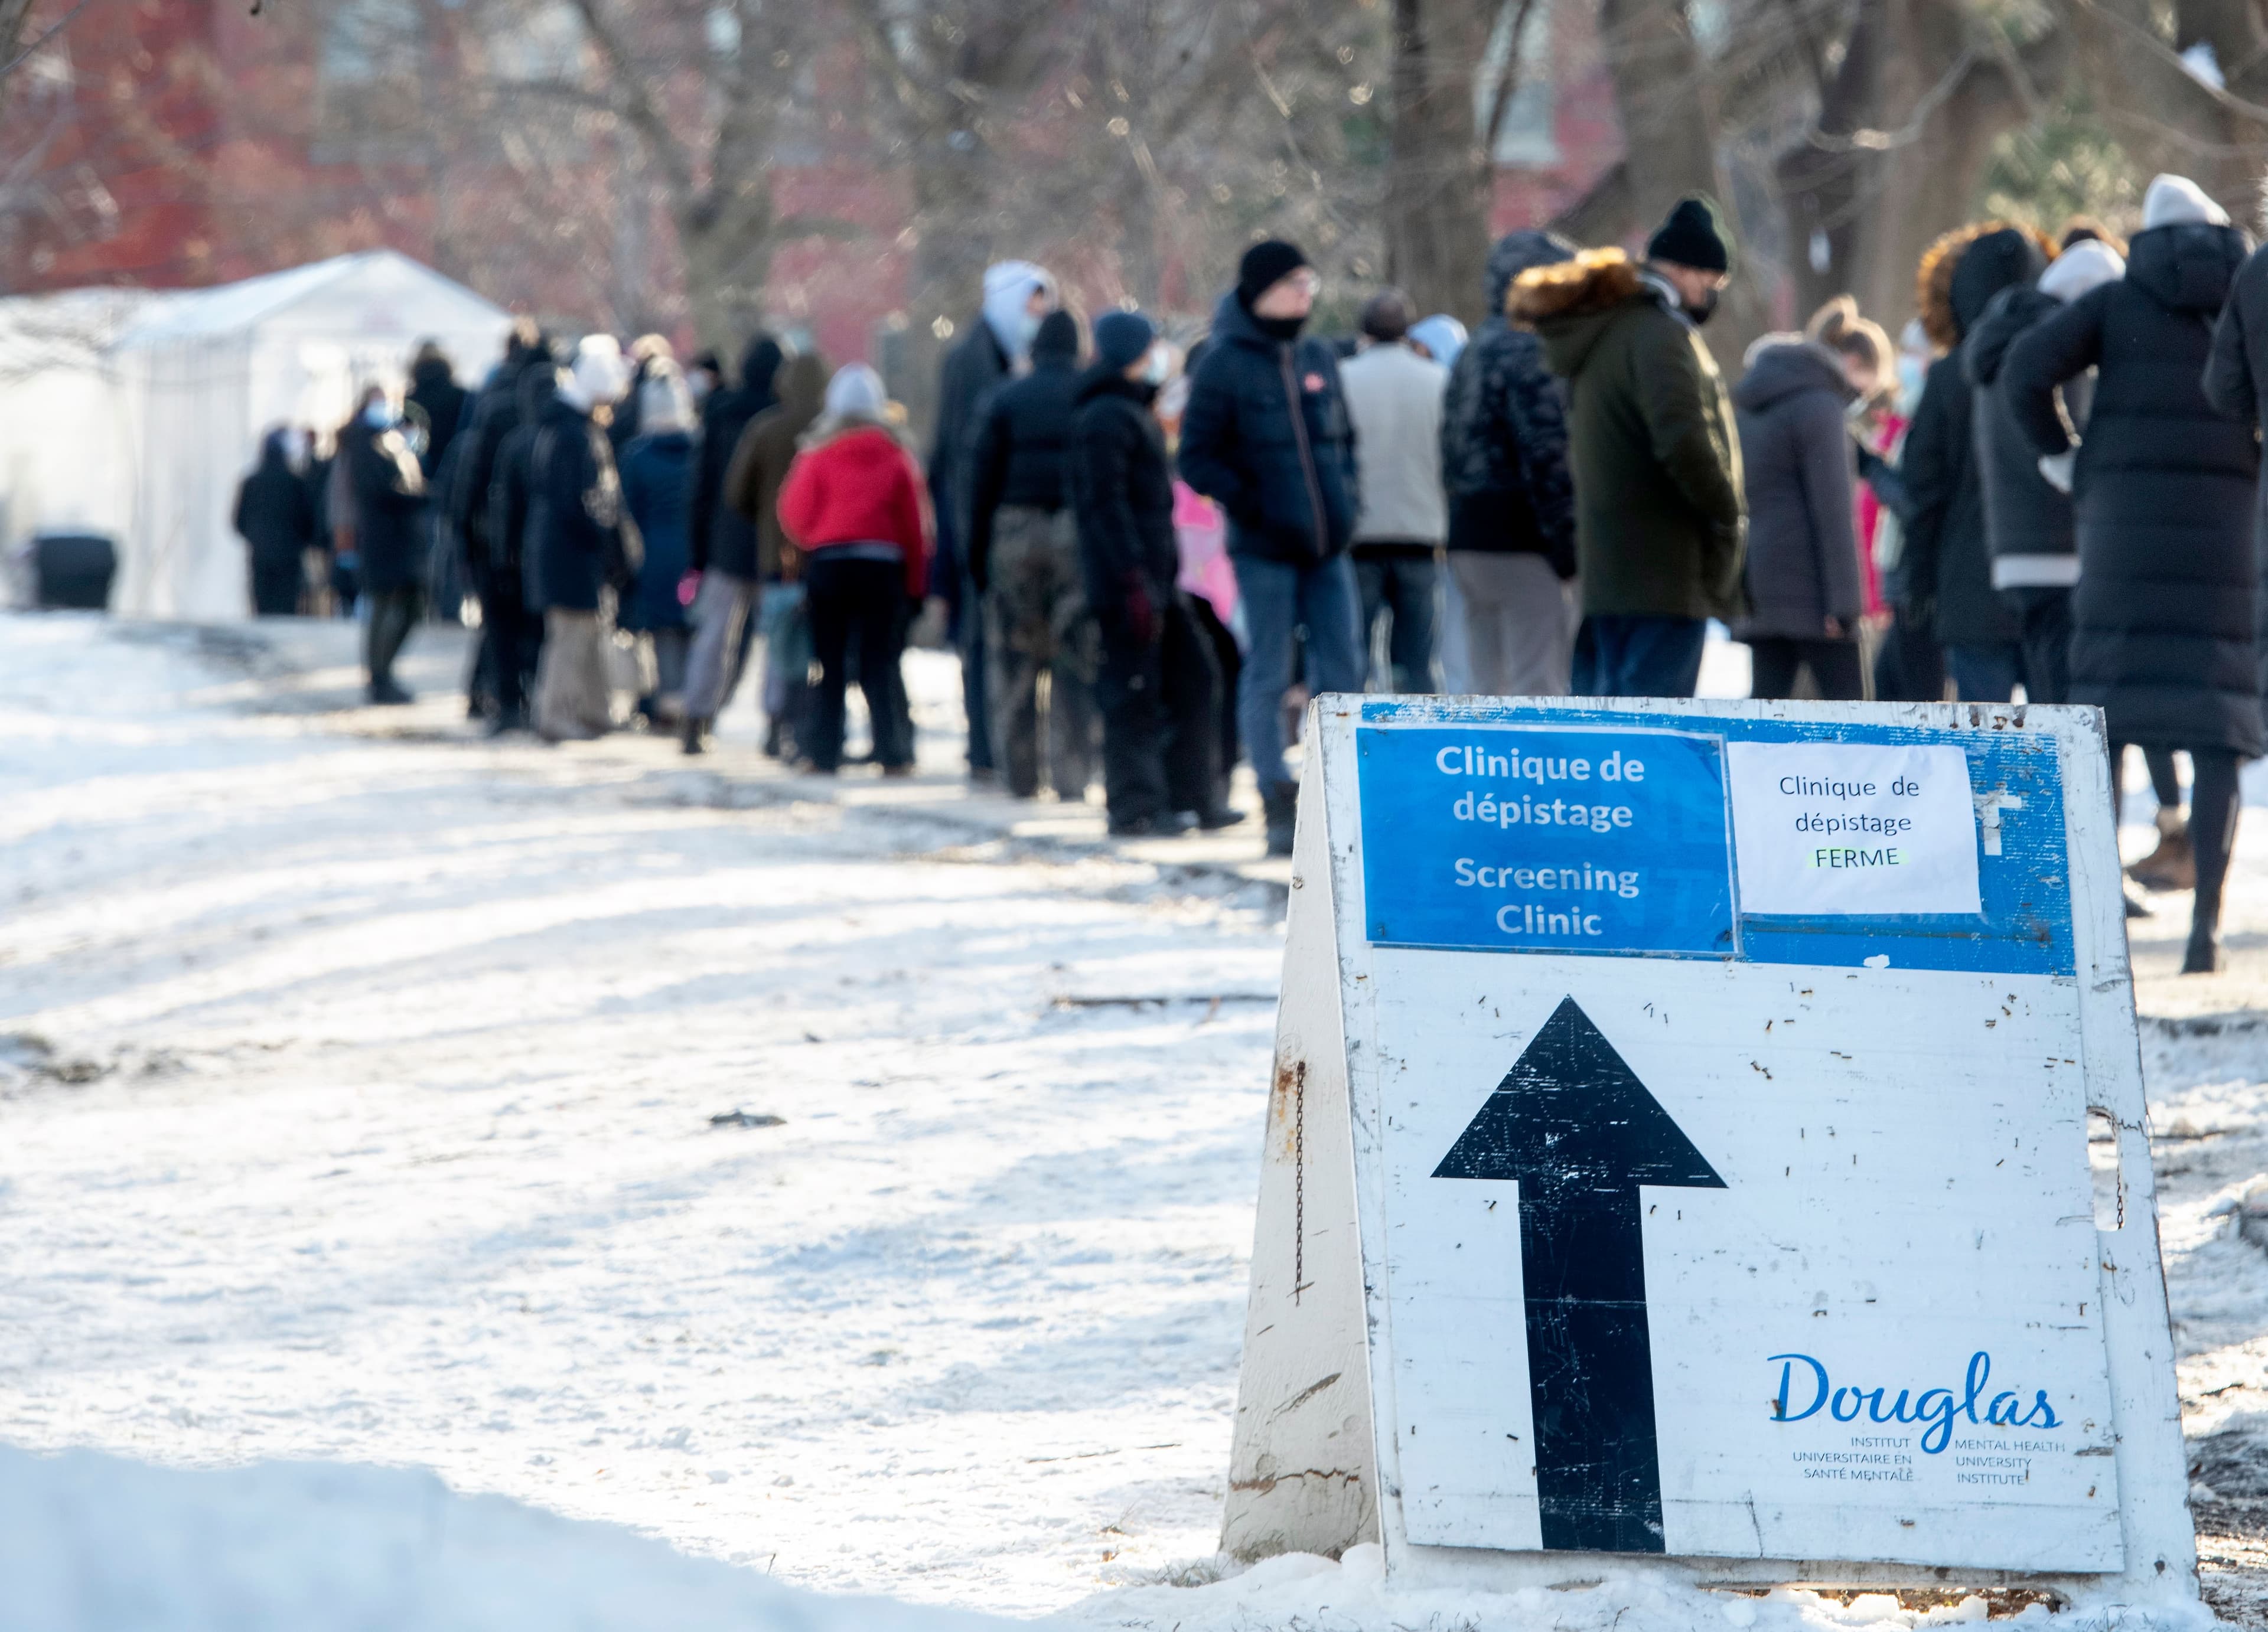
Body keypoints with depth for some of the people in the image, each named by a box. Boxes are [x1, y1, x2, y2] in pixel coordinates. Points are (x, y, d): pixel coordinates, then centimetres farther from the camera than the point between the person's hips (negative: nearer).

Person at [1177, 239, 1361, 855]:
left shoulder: (1317, 358, 12)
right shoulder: (1225, 365, -5)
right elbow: (1197, 459, -6)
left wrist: (1345, 498, 8)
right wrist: (1252, 507, -14)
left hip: (1328, 548, 5)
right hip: (1265, 550, -5)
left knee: (1342, 674, 3)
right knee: (1268, 677, 1)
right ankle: (1280, 809, 5)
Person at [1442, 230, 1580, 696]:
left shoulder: (1471, 355, 19)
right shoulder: (1529, 352, -11)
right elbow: (1546, 455, -18)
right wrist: (1569, 549, -18)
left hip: (1468, 535, 9)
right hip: (1522, 540, -9)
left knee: (1483, 691, 12)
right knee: (1538, 691, -9)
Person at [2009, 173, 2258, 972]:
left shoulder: (2117, 300, 7)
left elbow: (2026, 367, -5)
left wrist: (2058, 457, 6)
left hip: (2125, 517, 0)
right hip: (2227, 524, 0)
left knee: (2103, 724, 3)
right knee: (2216, 735, -1)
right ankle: (2206, 926, -9)